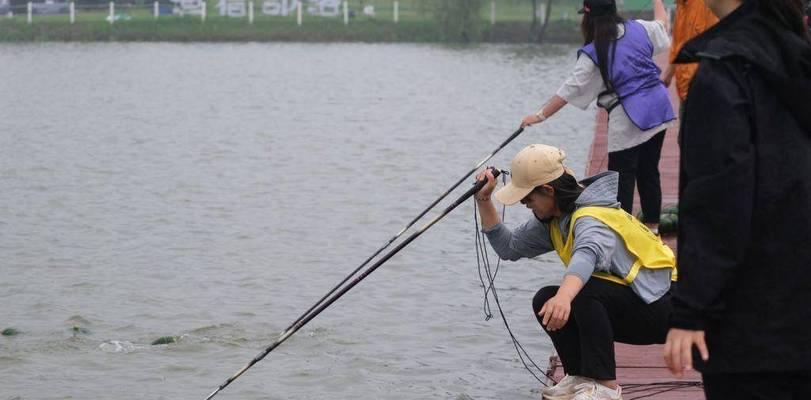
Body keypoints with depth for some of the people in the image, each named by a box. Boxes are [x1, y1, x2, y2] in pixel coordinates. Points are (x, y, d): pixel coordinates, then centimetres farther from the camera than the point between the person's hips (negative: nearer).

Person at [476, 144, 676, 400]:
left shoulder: (592, 218, -25)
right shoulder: (554, 219, 4)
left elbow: (587, 254, -48)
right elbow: (509, 247, 6)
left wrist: (563, 298, -66)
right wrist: (484, 201, -2)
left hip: (662, 307, -9)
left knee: (584, 292, -31)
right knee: (546, 301, -2)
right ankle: (581, 378, 4)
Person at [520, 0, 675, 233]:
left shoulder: (593, 53, -9)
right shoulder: (639, 29, 5)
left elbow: (570, 89, -8)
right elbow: (662, 24, 27)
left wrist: (541, 115, -3)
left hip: (628, 120, -6)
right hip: (657, 108, 6)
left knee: (622, 176, -1)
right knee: (649, 172, 14)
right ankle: (652, 229, 20)